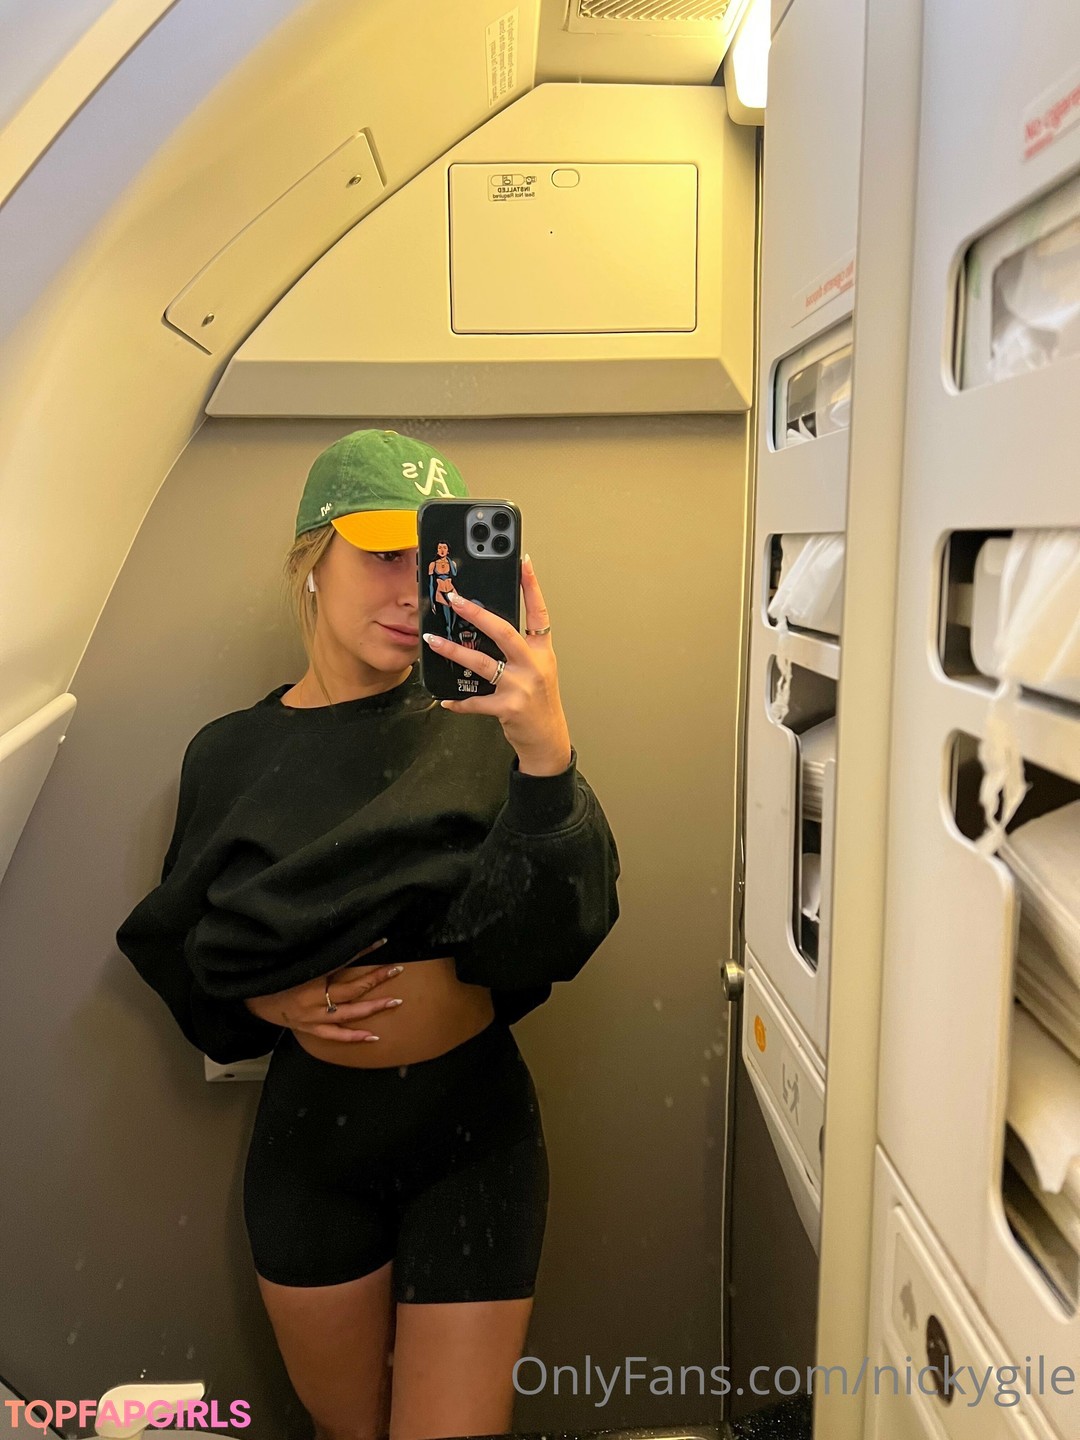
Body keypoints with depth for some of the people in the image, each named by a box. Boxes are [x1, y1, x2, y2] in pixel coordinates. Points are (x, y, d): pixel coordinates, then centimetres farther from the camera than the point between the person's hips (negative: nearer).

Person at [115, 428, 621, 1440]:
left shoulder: (479, 729, -12)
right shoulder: (230, 756, -5)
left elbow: (556, 933, -23)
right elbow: (177, 950, 8)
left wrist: (547, 756, -39)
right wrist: (271, 1002, -11)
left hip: (473, 1127, -2)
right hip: (309, 1129, 2)